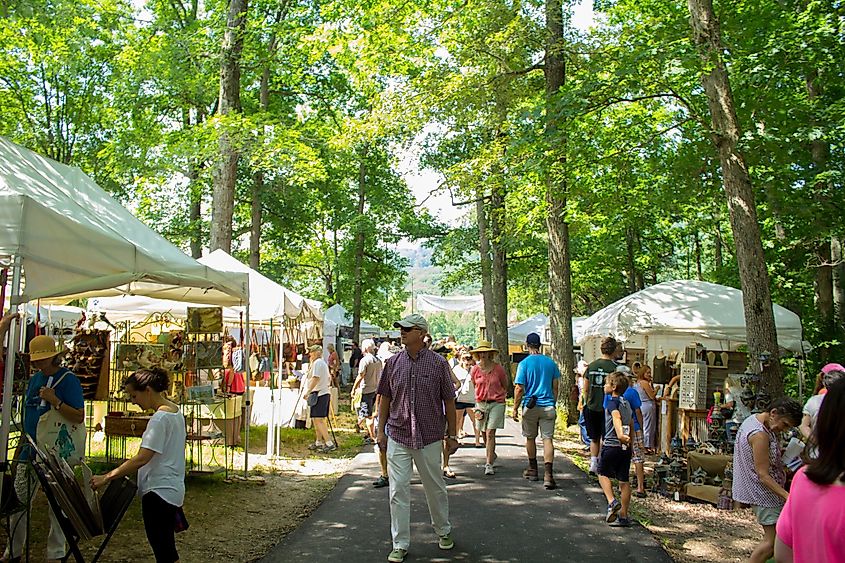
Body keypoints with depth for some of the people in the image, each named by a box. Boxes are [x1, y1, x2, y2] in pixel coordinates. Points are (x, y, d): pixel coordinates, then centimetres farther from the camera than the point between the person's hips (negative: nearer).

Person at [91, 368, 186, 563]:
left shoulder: (160, 418, -19)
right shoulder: (175, 410, 10)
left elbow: (142, 459, -25)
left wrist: (106, 478, -22)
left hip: (159, 492, -10)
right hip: (172, 490, 10)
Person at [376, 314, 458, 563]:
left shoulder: (438, 363, -4)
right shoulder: (393, 363, 2)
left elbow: (449, 401, 1)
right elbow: (385, 399, 9)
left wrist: (452, 435, 2)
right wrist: (381, 431, 6)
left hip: (429, 438, -1)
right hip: (398, 437, 2)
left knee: (435, 488, 13)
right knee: (398, 490, 2)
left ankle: (443, 532, 36)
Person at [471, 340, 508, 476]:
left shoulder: (498, 368, -6)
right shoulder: (474, 370, 0)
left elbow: (505, 386, 9)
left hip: (496, 403, -3)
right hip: (481, 404, 3)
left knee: (490, 433, -11)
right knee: (484, 433, 13)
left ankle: (489, 464, -8)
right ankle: (492, 454, 39)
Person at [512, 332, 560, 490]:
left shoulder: (524, 363, -8)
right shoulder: (551, 362, 2)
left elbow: (519, 389, -9)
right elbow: (555, 387, 9)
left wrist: (515, 408, -1)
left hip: (530, 406, -1)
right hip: (548, 406, 2)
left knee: (530, 438, 16)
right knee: (547, 439, -2)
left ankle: (533, 470, 29)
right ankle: (548, 475, -13)